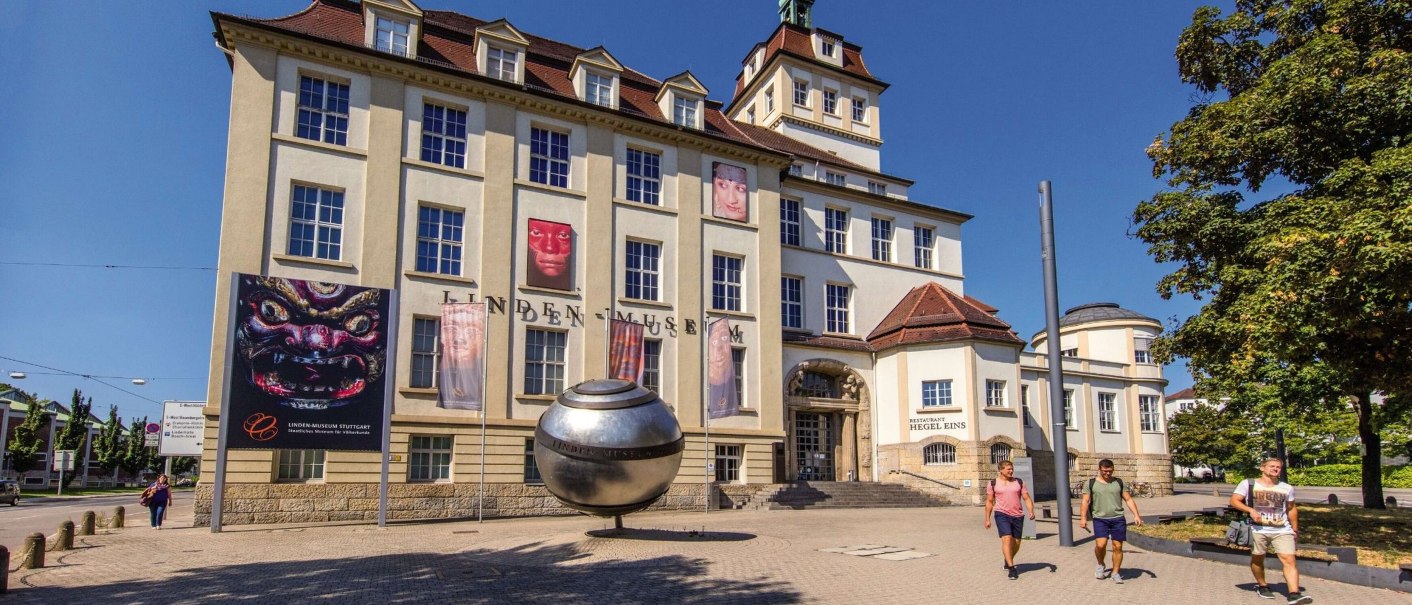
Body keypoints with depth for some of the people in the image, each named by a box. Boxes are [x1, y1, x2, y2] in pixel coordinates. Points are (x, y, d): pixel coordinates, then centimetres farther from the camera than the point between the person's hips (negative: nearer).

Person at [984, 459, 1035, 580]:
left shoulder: (1019, 482, 7)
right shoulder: (993, 483, 2)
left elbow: (1027, 498, 6)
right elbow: (989, 502, 5)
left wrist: (1031, 511, -12)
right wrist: (987, 519, 3)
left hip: (1018, 516, 3)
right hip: (1002, 515, -3)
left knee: (1016, 544, 10)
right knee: (1007, 540, -18)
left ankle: (1007, 562, 36)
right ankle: (1011, 568, -15)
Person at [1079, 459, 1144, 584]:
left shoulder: (1119, 482, 11)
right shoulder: (1090, 483, 5)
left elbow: (1129, 499, 9)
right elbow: (1085, 501, 2)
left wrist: (1136, 515, -4)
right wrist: (1083, 518, -8)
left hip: (1118, 519, 2)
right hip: (1100, 519, -2)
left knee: (1117, 546, 0)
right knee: (1100, 544, -15)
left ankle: (1116, 573, 14)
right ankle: (1100, 565, 13)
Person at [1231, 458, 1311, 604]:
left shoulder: (1287, 488, 12)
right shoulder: (1248, 484, 1)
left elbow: (1291, 508, 22)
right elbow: (1234, 501, -3)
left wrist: (1295, 528, 18)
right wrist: (1250, 510, -17)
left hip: (1282, 531, 2)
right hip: (1257, 530, -2)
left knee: (1289, 560, -12)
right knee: (1257, 559, 8)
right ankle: (1262, 586, 28)